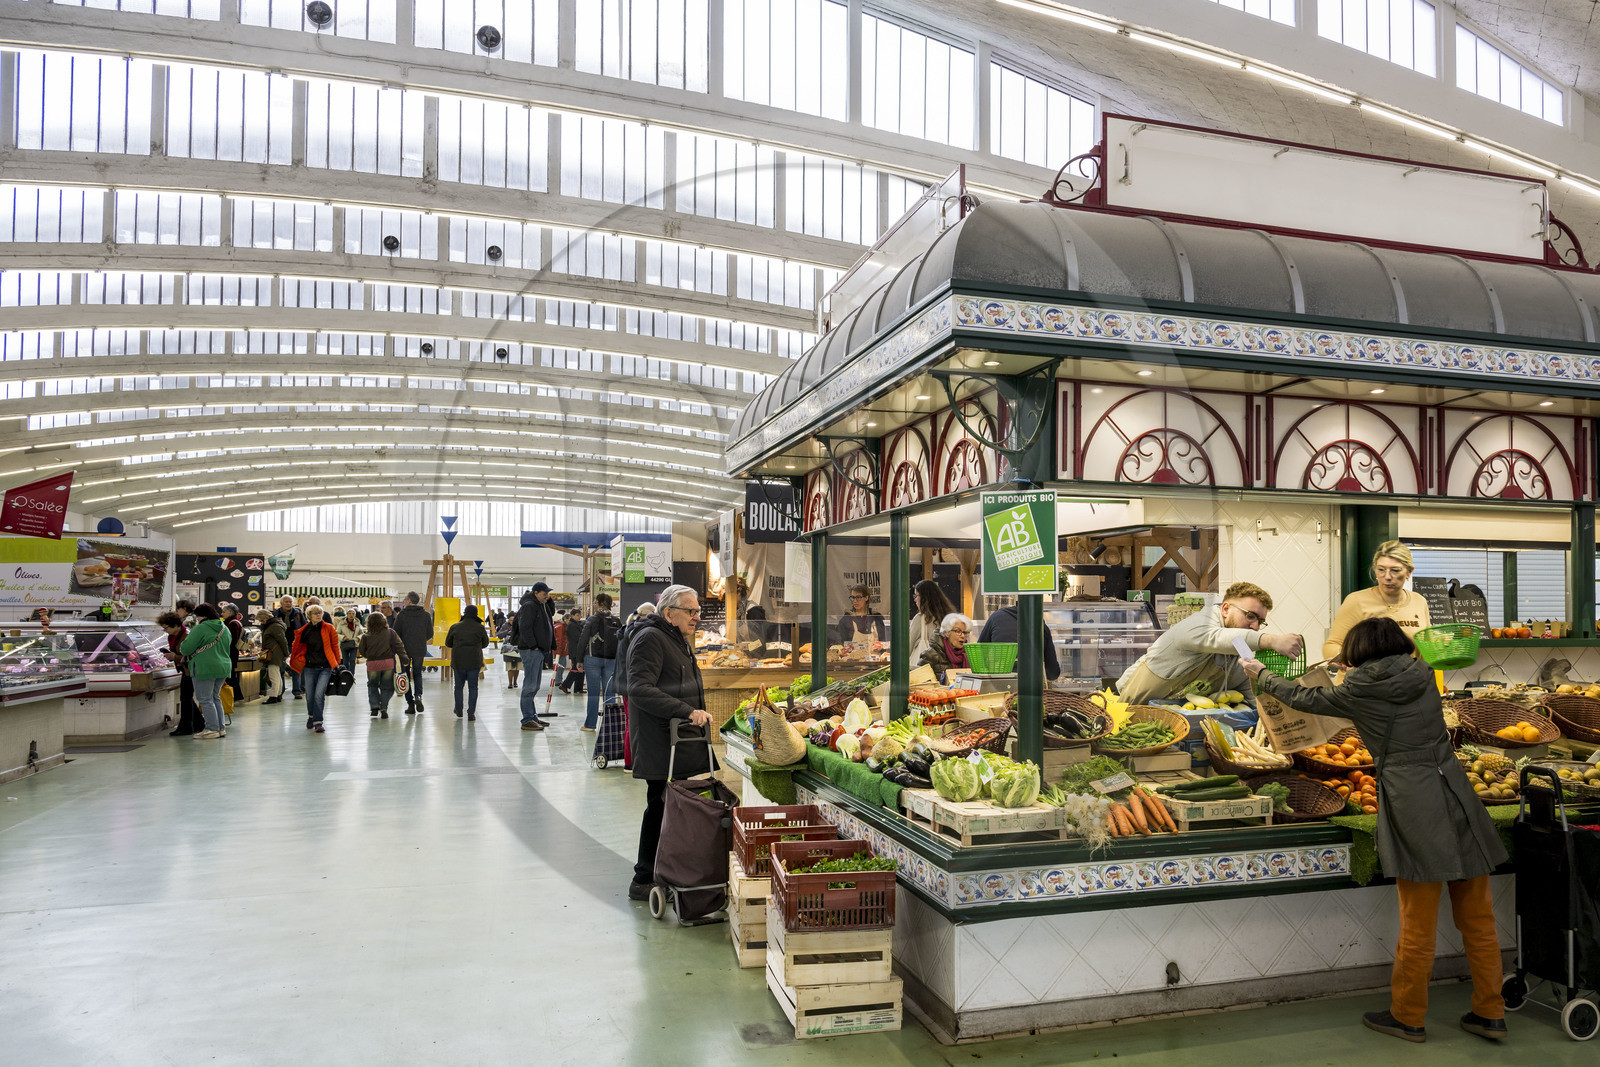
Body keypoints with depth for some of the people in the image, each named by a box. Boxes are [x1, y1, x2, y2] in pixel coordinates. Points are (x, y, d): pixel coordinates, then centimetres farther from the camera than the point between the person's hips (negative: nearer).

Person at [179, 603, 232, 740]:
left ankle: (212, 729, -3)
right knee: (215, 697, 17)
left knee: (205, 700, -1)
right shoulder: (225, 629, 12)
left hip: (205, 668, -8)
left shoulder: (201, 629, -13)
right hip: (223, 667, 8)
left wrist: (182, 644, 10)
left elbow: (185, 649, -12)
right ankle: (220, 728, 17)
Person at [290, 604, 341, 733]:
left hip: (325, 668, -2)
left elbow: (335, 646, 6)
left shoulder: (328, 629, -1)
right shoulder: (304, 631, 3)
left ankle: (318, 722, -8)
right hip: (310, 668, 2)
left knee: (319, 695, -14)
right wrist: (300, 662, 5)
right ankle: (311, 717, 37)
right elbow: (298, 647, 17)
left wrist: (337, 664, 8)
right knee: (310, 696, 10)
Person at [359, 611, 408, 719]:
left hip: (372, 664, 0)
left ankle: (374, 706, 7)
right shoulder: (391, 633, -2)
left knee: (372, 686, 19)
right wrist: (404, 660, 2)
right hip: (388, 663, 0)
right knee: (386, 686, 10)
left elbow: (361, 651, 6)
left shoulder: (366, 636, -2)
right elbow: (399, 646, -3)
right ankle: (384, 707, 0)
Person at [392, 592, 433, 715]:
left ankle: (410, 704, 4)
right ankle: (418, 695, -7)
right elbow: (430, 634, 2)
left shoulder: (402, 615, -10)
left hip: (405, 649, -2)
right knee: (417, 674, 19)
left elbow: (395, 632, -9)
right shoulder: (426, 615, -2)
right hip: (420, 650, 2)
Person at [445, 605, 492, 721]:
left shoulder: (455, 627, -2)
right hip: (474, 662, -1)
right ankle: (471, 713, -1)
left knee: (459, 686, 15)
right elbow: (485, 644, 7)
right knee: (473, 687, 4)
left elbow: (448, 643, 8)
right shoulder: (480, 628, -4)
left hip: (458, 662, 1)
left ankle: (459, 711, 26)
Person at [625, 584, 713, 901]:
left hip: (680, 740, 9)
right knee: (660, 806, -4)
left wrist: (697, 714, 18)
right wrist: (686, 711, -27)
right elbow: (640, 689, -24)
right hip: (658, 742, -9)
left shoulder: (680, 641, 19)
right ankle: (644, 881, 7)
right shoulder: (650, 639, -13)